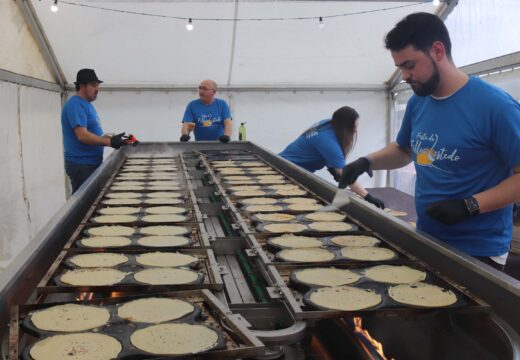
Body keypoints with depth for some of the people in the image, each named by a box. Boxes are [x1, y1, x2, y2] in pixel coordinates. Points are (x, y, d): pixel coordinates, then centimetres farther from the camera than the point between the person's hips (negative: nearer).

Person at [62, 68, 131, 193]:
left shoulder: (86, 104, 17)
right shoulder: (75, 105, -15)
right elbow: (82, 135, -25)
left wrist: (112, 137, 5)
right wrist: (110, 142, -25)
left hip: (91, 163, 10)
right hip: (81, 165, -10)